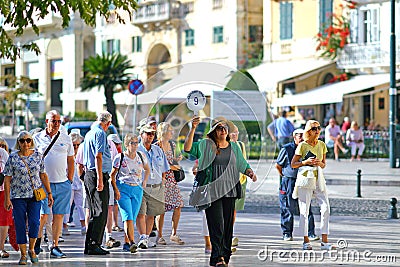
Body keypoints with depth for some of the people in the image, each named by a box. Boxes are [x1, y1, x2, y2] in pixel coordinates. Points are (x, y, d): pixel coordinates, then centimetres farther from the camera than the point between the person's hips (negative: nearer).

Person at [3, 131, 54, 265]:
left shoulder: (38, 155, 5)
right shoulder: (13, 158, -2)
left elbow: (43, 175, 11)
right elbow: (7, 179, -2)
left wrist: (49, 193, 8)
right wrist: (7, 199, -6)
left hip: (35, 195, 1)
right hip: (18, 197, -1)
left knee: (34, 223, -9)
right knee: (20, 225, 0)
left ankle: (31, 249, 13)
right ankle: (23, 255, 10)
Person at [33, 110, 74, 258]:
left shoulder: (66, 139, 10)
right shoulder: (37, 138, 4)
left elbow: (71, 161, 14)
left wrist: (70, 180, 7)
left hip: (62, 184, 2)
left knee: (58, 215, 1)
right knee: (43, 214, -7)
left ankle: (54, 246, 6)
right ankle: (37, 241, 12)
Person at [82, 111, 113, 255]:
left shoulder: (89, 133, 18)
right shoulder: (100, 133, -10)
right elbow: (98, 156, -19)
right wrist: (100, 179, -22)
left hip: (88, 174, 10)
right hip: (99, 174, -10)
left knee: (93, 212, 14)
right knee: (101, 212, -8)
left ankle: (88, 245, 15)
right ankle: (94, 245, -10)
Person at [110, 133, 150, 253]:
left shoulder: (141, 157, 8)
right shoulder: (120, 158, -3)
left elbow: (147, 169, 26)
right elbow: (112, 175, 3)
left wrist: (144, 181, 12)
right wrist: (115, 189, -7)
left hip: (137, 190, 4)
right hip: (123, 189, -4)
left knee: (133, 218, 2)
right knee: (128, 216, -18)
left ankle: (126, 243, 12)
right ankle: (132, 242, -26)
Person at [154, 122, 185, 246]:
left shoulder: (172, 145, 12)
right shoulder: (156, 146, -8)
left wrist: (176, 160, 3)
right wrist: (168, 167, -14)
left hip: (171, 178, 6)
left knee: (178, 205, -4)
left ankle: (174, 234, 7)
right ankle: (159, 236, 7)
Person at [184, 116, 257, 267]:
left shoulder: (234, 147, 14)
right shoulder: (205, 145, 2)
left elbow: (242, 165, 19)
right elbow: (187, 148, -11)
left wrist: (250, 173, -2)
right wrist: (193, 129, -20)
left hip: (230, 191, 4)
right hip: (212, 191, -4)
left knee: (228, 224, 5)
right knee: (217, 225, -11)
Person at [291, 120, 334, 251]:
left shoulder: (322, 145, 9)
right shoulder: (302, 145, -4)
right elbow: (293, 164, 0)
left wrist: (319, 163, -6)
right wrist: (305, 162, -15)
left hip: (318, 178, 4)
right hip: (305, 178, -4)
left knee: (326, 208, -6)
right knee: (304, 211, -2)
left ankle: (324, 241, -2)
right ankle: (306, 241, 7)